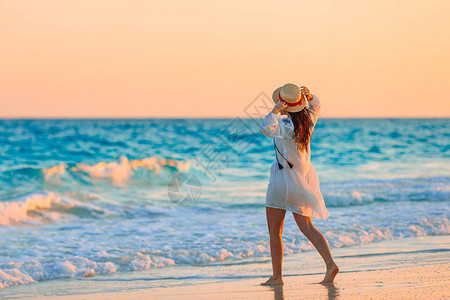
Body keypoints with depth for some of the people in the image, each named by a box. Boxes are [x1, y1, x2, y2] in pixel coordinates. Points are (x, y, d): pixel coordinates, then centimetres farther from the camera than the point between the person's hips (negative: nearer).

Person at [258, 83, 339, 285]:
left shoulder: (285, 126, -22)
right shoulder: (308, 119, 0)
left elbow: (265, 129, -40)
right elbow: (315, 104, 22)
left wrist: (275, 110, -28)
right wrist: (308, 95, 1)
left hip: (285, 178, -7)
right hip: (303, 176, 7)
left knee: (274, 231, 5)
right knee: (307, 227, 9)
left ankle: (277, 276, 6)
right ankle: (330, 265, -5)